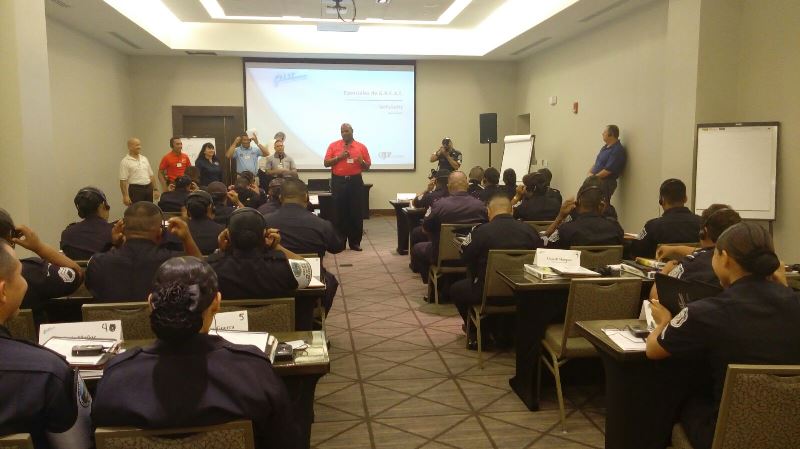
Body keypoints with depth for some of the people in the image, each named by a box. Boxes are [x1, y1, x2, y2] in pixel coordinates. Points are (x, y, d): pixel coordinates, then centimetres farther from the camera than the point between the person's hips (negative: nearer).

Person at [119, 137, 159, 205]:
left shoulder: (144, 159, 13)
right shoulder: (125, 162, -7)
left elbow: (151, 175, 16)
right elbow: (123, 180, -12)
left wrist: (155, 189, 9)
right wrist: (125, 196, -18)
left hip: (148, 189, 6)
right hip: (135, 190, -6)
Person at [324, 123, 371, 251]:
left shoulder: (361, 147, 6)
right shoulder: (333, 146, 5)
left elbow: (367, 166, 9)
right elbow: (326, 163, 0)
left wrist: (361, 162, -13)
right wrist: (339, 157, -13)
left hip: (355, 182, 0)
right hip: (338, 182, 0)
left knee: (356, 212, 2)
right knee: (339, 212, 4)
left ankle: (355, 242, 10)